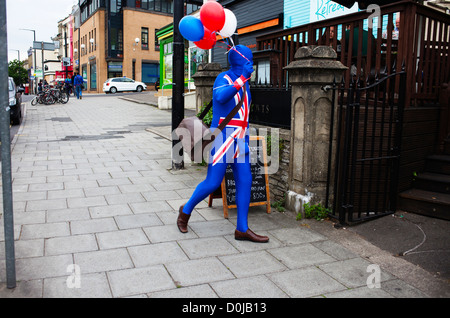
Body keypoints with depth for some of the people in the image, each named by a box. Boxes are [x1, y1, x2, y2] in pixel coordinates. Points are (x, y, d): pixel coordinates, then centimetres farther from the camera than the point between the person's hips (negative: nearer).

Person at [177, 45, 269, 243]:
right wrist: (243, 78, -28)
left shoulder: (243, 82, 16)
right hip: (223, 138, -8)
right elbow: (220, 96, -32)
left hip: (239, 141, 8)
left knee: (244, 182, 3)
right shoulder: (224, 78, -9)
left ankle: (242, 229, 10)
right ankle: (186, 210, 22)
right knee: (212, 183, -4)